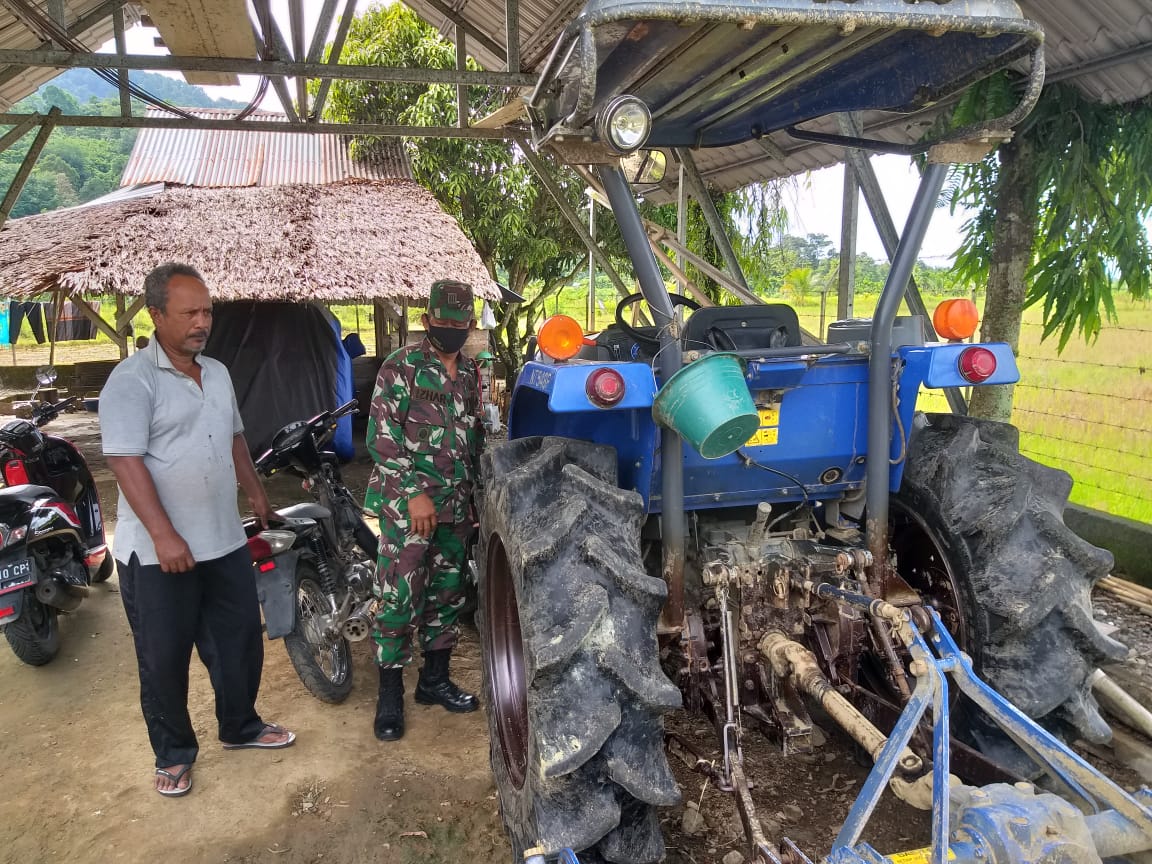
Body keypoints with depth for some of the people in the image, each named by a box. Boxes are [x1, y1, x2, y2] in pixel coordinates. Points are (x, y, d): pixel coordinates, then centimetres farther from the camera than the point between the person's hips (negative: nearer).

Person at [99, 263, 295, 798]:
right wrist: (163, 535, -27)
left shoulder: (217, 373, 9)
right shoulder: (131, 380, -15)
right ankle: (173, 753, 27)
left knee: (240, 640, 16)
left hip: (224, 541, 7)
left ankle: (240, 727, 36)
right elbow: (125, 460, -21)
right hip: (158, 552, -6)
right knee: (164, 657, 8)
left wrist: (255, 492, 21)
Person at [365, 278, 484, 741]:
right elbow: (381, 436, -12)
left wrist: (474, 493, 17)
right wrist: (414, 493, -17)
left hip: (455, 507, 6)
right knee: (399, 599, -3)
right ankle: (390, 695, 10)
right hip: (408, 506, -6)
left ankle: (434, 680, 28)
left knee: (447, 595, 13)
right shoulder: (401, 367, -7)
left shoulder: (470, 374, 13)